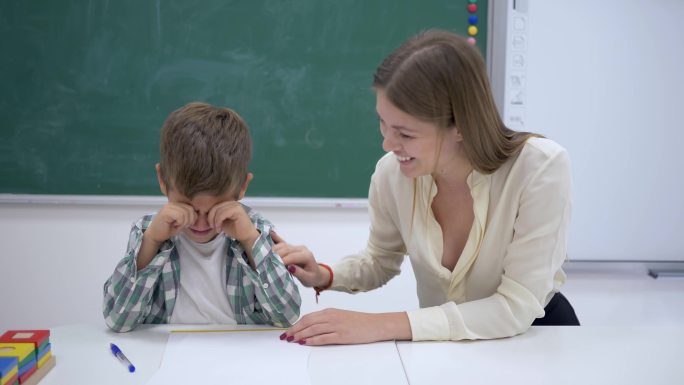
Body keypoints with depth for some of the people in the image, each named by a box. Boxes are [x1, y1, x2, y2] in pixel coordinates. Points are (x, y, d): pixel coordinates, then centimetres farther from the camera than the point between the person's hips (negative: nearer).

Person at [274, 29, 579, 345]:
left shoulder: (541, 169, -27)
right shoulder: (391, 172, -15)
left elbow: (517, 308, -27)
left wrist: (384, 325, -34)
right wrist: (325, 276, -16)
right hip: (443, 341, 3)